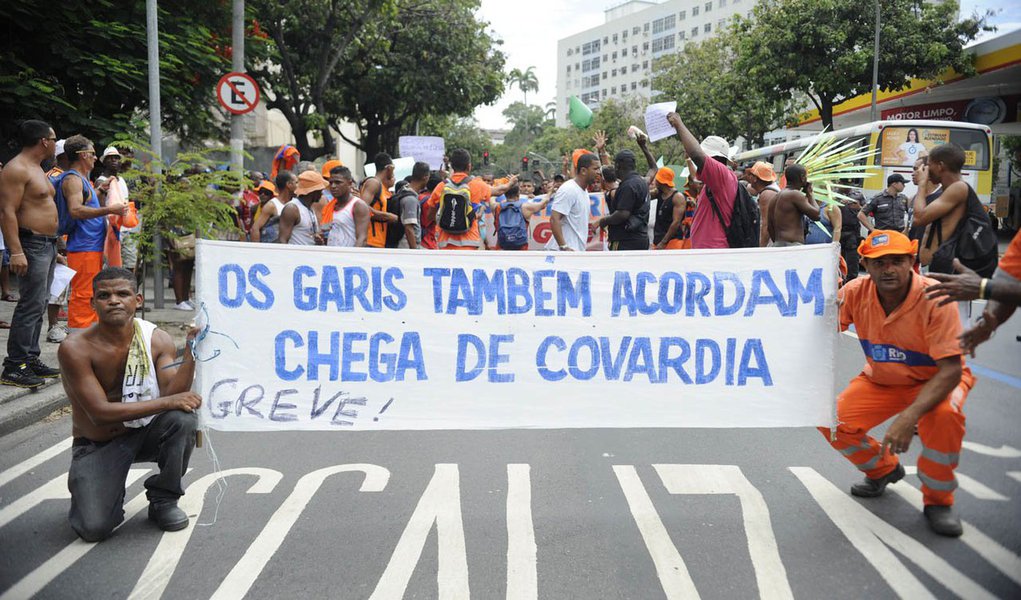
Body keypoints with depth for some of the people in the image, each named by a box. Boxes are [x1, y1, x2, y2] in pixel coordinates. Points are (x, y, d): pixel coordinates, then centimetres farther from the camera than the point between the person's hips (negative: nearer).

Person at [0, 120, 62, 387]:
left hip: (47, 244, 10)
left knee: (38, 305, 12)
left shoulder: (36, 168, 19)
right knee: (31, 305, -11)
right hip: (31, 245, -10)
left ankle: (31, 360, 19)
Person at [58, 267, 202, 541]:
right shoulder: (75, 349, -18)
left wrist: (191, 354, -35)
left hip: (146, 433, 3)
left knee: (184, 417, -30)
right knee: (94, 528, -22)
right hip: (97, 445, -2)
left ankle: (163, 499, -6)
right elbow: (100, 412, -24)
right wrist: (168, 402, -31)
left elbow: (173, 392, -19)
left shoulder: (158, 339, -9)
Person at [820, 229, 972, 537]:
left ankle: (938, 500, -8)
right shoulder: (856, 292, -17)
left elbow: (951, 370, -30)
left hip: (935, 379, -4)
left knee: (944, 416, -35)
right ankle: (884, 469, 19)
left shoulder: (935, 298, -29)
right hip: (881, 380, 4)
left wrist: (910, 416, -43)